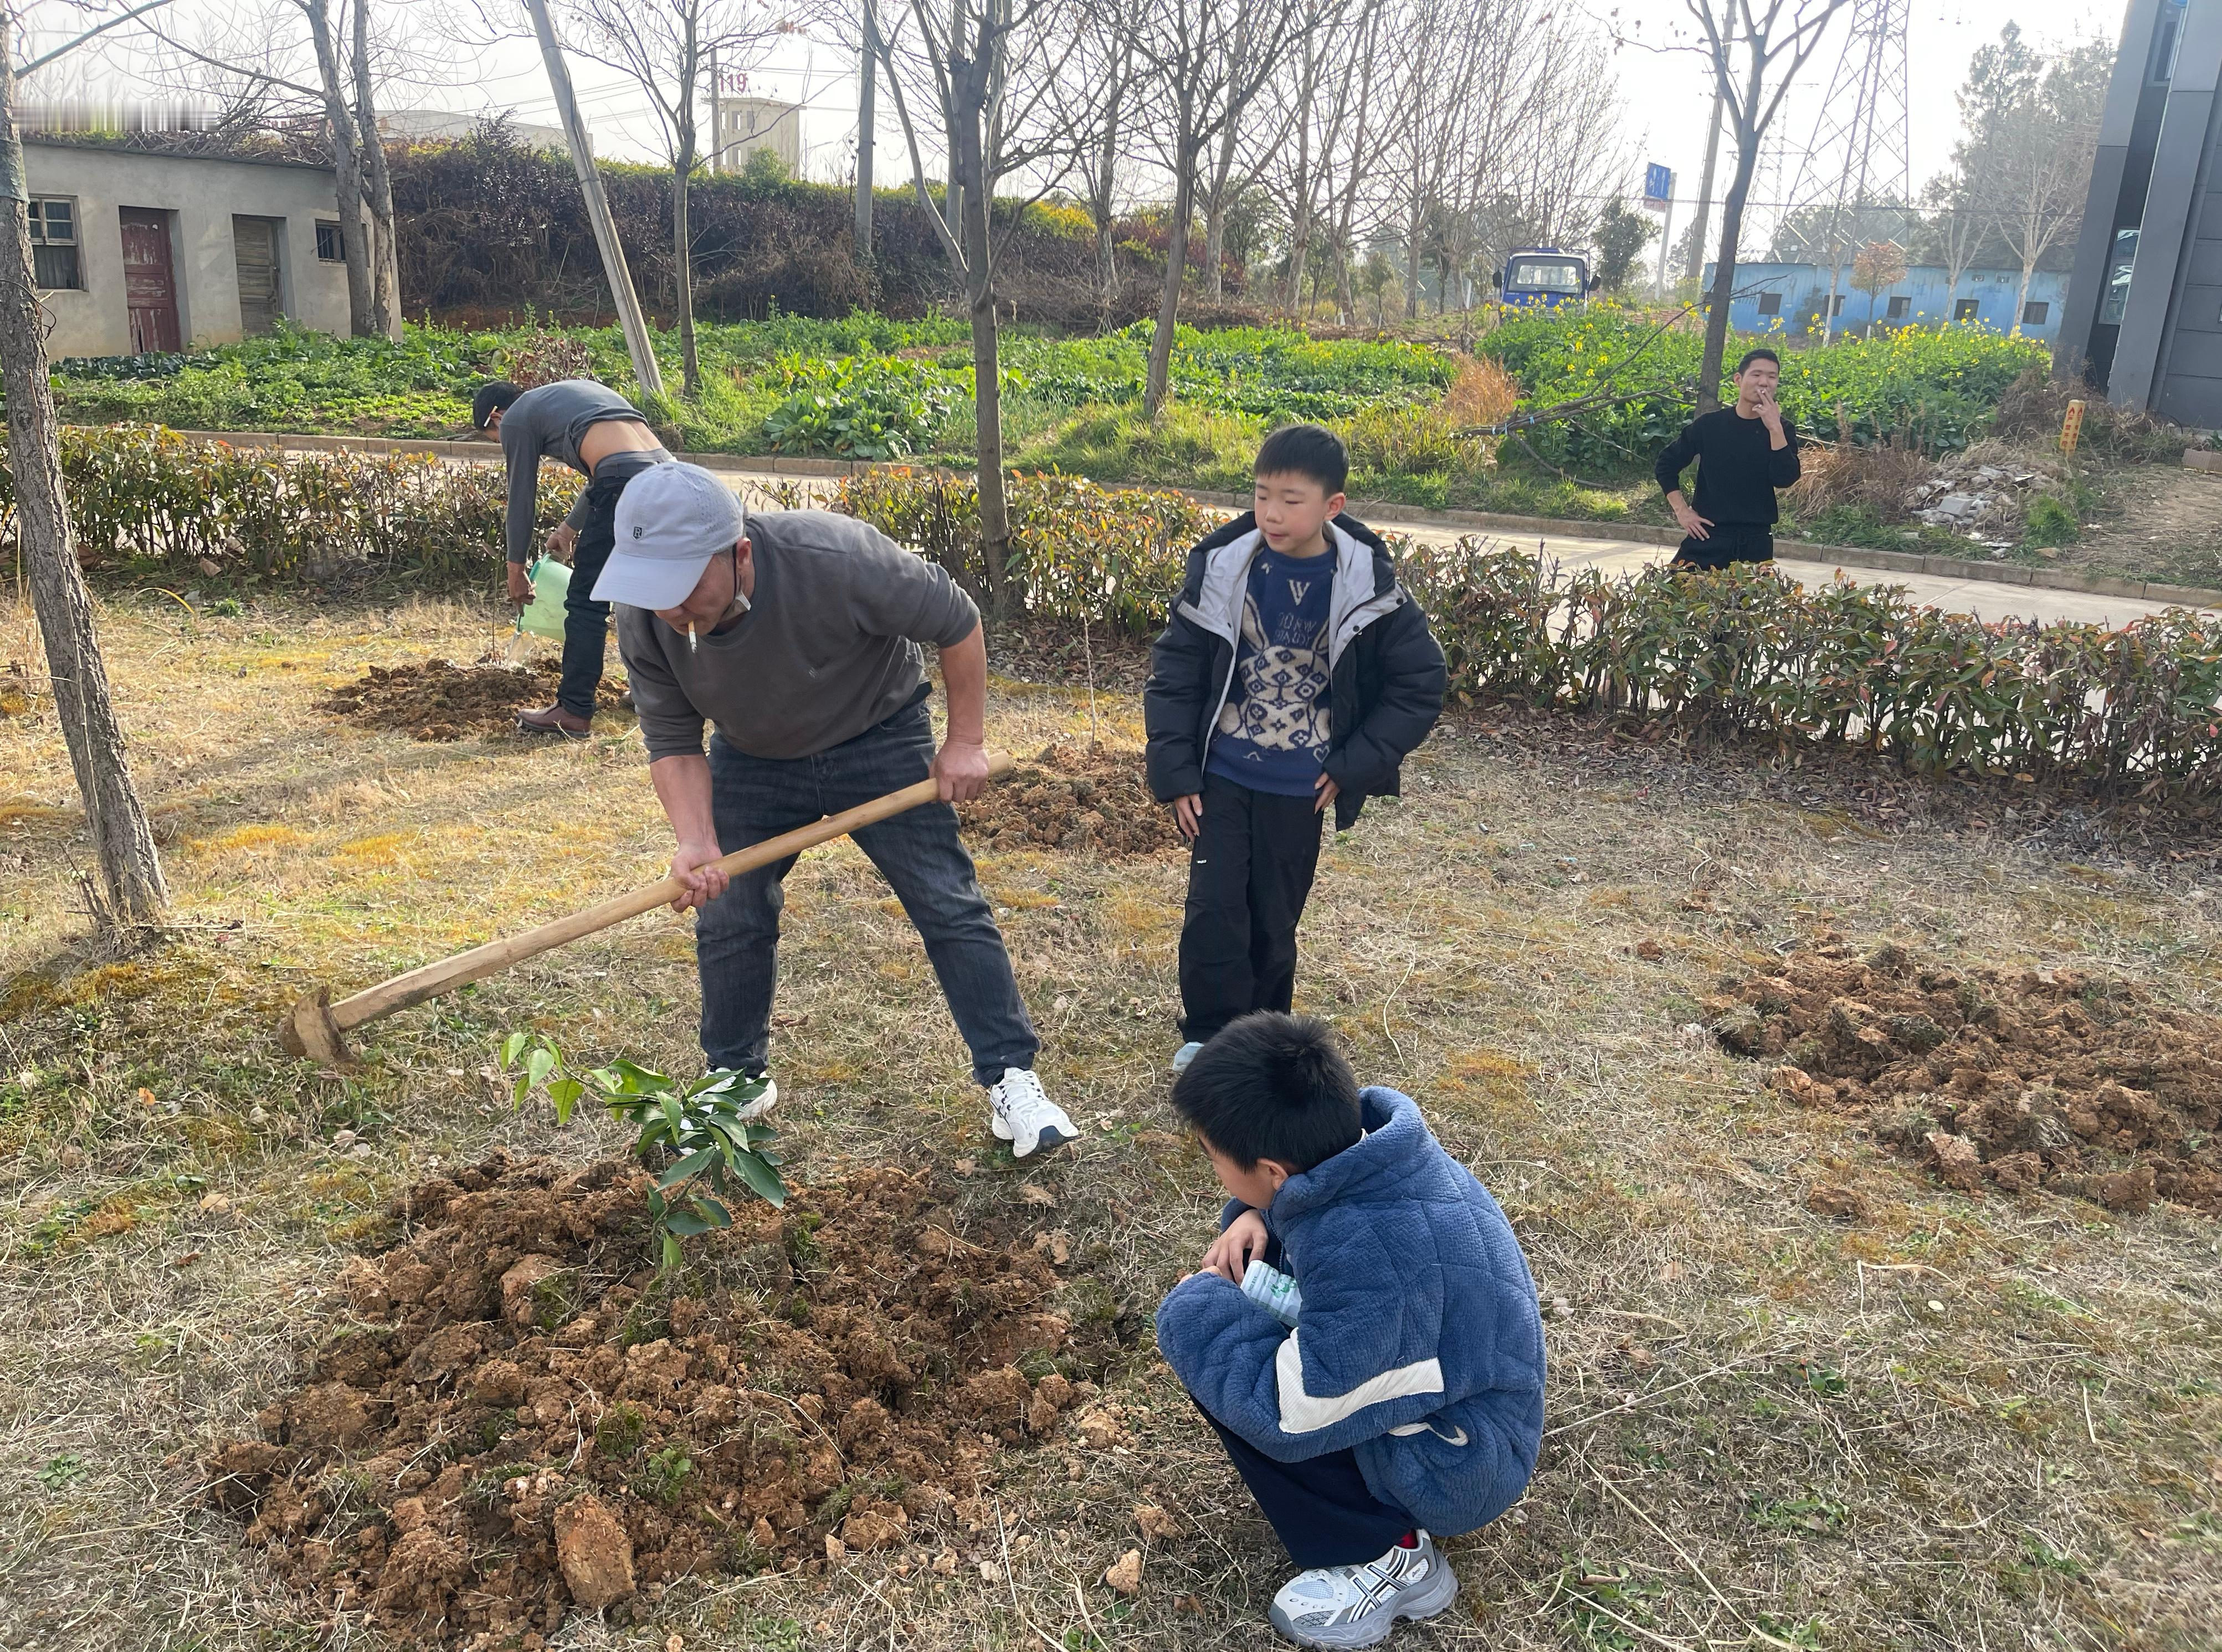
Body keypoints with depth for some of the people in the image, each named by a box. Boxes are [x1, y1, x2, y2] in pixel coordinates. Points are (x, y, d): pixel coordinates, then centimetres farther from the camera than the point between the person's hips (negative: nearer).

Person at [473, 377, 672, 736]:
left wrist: (516, 571, 25)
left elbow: (522, 501, 15)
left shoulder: (515, 420, 12)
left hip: (627, 486, -8)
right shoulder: (573, 390, 33)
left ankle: (574, 712, 4)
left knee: (586, 602, 2)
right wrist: (569, 528, 43)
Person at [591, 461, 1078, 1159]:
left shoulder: (838, 559, -38)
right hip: (751, 760, 3)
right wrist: (697, 843, -28)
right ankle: (739, 1081, 27)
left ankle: (1012, 1079, 9)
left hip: (879, 741, -3)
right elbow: (673, 742, -12)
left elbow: (957, 622, -21)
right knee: (727, 924, 4)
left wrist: (966, 741, -15)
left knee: (950, 909, -3)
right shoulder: (644, 618, -24)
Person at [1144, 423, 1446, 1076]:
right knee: (1213, 913, -3)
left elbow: (1421, 684, -3)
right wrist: (1175, 773, -6)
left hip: (1298, 790, 0)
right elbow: (1175, 672, -2)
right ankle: (1210, 1037, 15)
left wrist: (1353, 766, -8)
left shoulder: (1366, 584, -11)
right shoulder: (1223, 567, -9)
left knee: (1273, 923, 12)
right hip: (1222, 779, 0)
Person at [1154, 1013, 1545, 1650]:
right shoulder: (1364, 1146, -12)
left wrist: (1198, 1308, -15)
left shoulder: (1368, 1259, -37)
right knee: (1249, 1272, 8)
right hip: (1462, 1399, 9)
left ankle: (1385, 1556, -5)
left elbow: (1283, 1417, -29)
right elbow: (1293, 1189, 13)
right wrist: (1253, 1216, -8)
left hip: (1456, 1468, -9)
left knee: (1201, 1320, -17)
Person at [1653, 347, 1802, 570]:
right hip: (1708, 536, -1)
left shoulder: (1781, 429, 2)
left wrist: (1774, 428, -18)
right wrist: (1681, 511, 1)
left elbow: (1785, 479, -13)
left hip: (1756, 542, 1)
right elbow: (1666, 465, 9)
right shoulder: (1710, 425, 0)